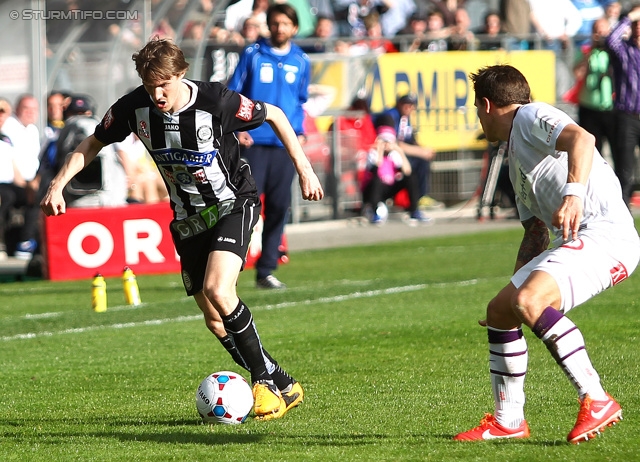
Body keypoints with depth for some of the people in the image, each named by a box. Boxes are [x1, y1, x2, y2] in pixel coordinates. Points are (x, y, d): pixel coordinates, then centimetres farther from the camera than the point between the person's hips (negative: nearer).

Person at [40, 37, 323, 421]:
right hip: (188, 218, 6)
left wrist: (304, 169, -9)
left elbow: (274, 115, -8)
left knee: (217, 290, -28)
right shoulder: (134, 108, -13)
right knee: (214, 319, 4)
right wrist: (58, 186, -9)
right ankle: (282, 387, 18)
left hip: (234, 204, -6)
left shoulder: (216, 101, -24)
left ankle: (266, 379, -13)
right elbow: (93, 145, 4)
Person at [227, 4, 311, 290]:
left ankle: (266, 271, 11)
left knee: (278, 208, 4)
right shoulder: (252, 55, 1)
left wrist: (299, 131, 7)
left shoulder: (301, 62, 11)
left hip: (286, 145, 3)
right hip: (254, 142, -3)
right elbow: (233, 92, 2)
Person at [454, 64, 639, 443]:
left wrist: (574, 194, -40)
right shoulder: (516, 157, 27)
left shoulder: (532, 116, -3)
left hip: (606, 233, -10)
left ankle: (597, 402, -26)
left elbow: (582, 138, -25)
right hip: (574, 243, 10)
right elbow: (535, 234, 32)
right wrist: (518, 281, 27)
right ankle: (509, 422, 23)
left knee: (528, 301, -29)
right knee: (500, 311, 13)